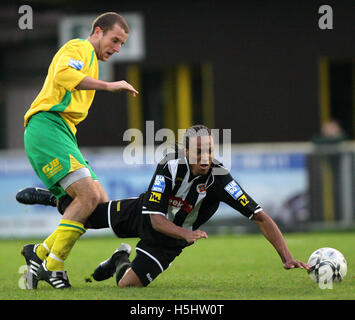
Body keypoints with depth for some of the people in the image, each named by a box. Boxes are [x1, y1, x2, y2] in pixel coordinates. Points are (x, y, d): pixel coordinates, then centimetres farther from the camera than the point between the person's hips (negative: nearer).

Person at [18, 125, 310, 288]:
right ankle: (57, 197, 46)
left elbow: (261, 217, -33)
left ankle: (121, 262, 28)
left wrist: (287, 257, -41)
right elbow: (156, 218, -28)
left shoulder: (219, 179, -33)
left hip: (169, 239, -1)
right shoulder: (170, 167, -30)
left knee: (128, 284, -11)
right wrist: (186, 234, -47)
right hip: (145, 215, 1)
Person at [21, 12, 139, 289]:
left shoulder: (90, 60, 31)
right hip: (47, 128, -10)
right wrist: (108, 85, -19)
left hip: (63, 135, 10)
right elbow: (62, 74, -21)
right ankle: (52, 267, -18)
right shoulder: (79, 48, 0)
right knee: (89, 194, -22)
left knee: (101, 203, 0)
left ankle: (40, 253, 2)